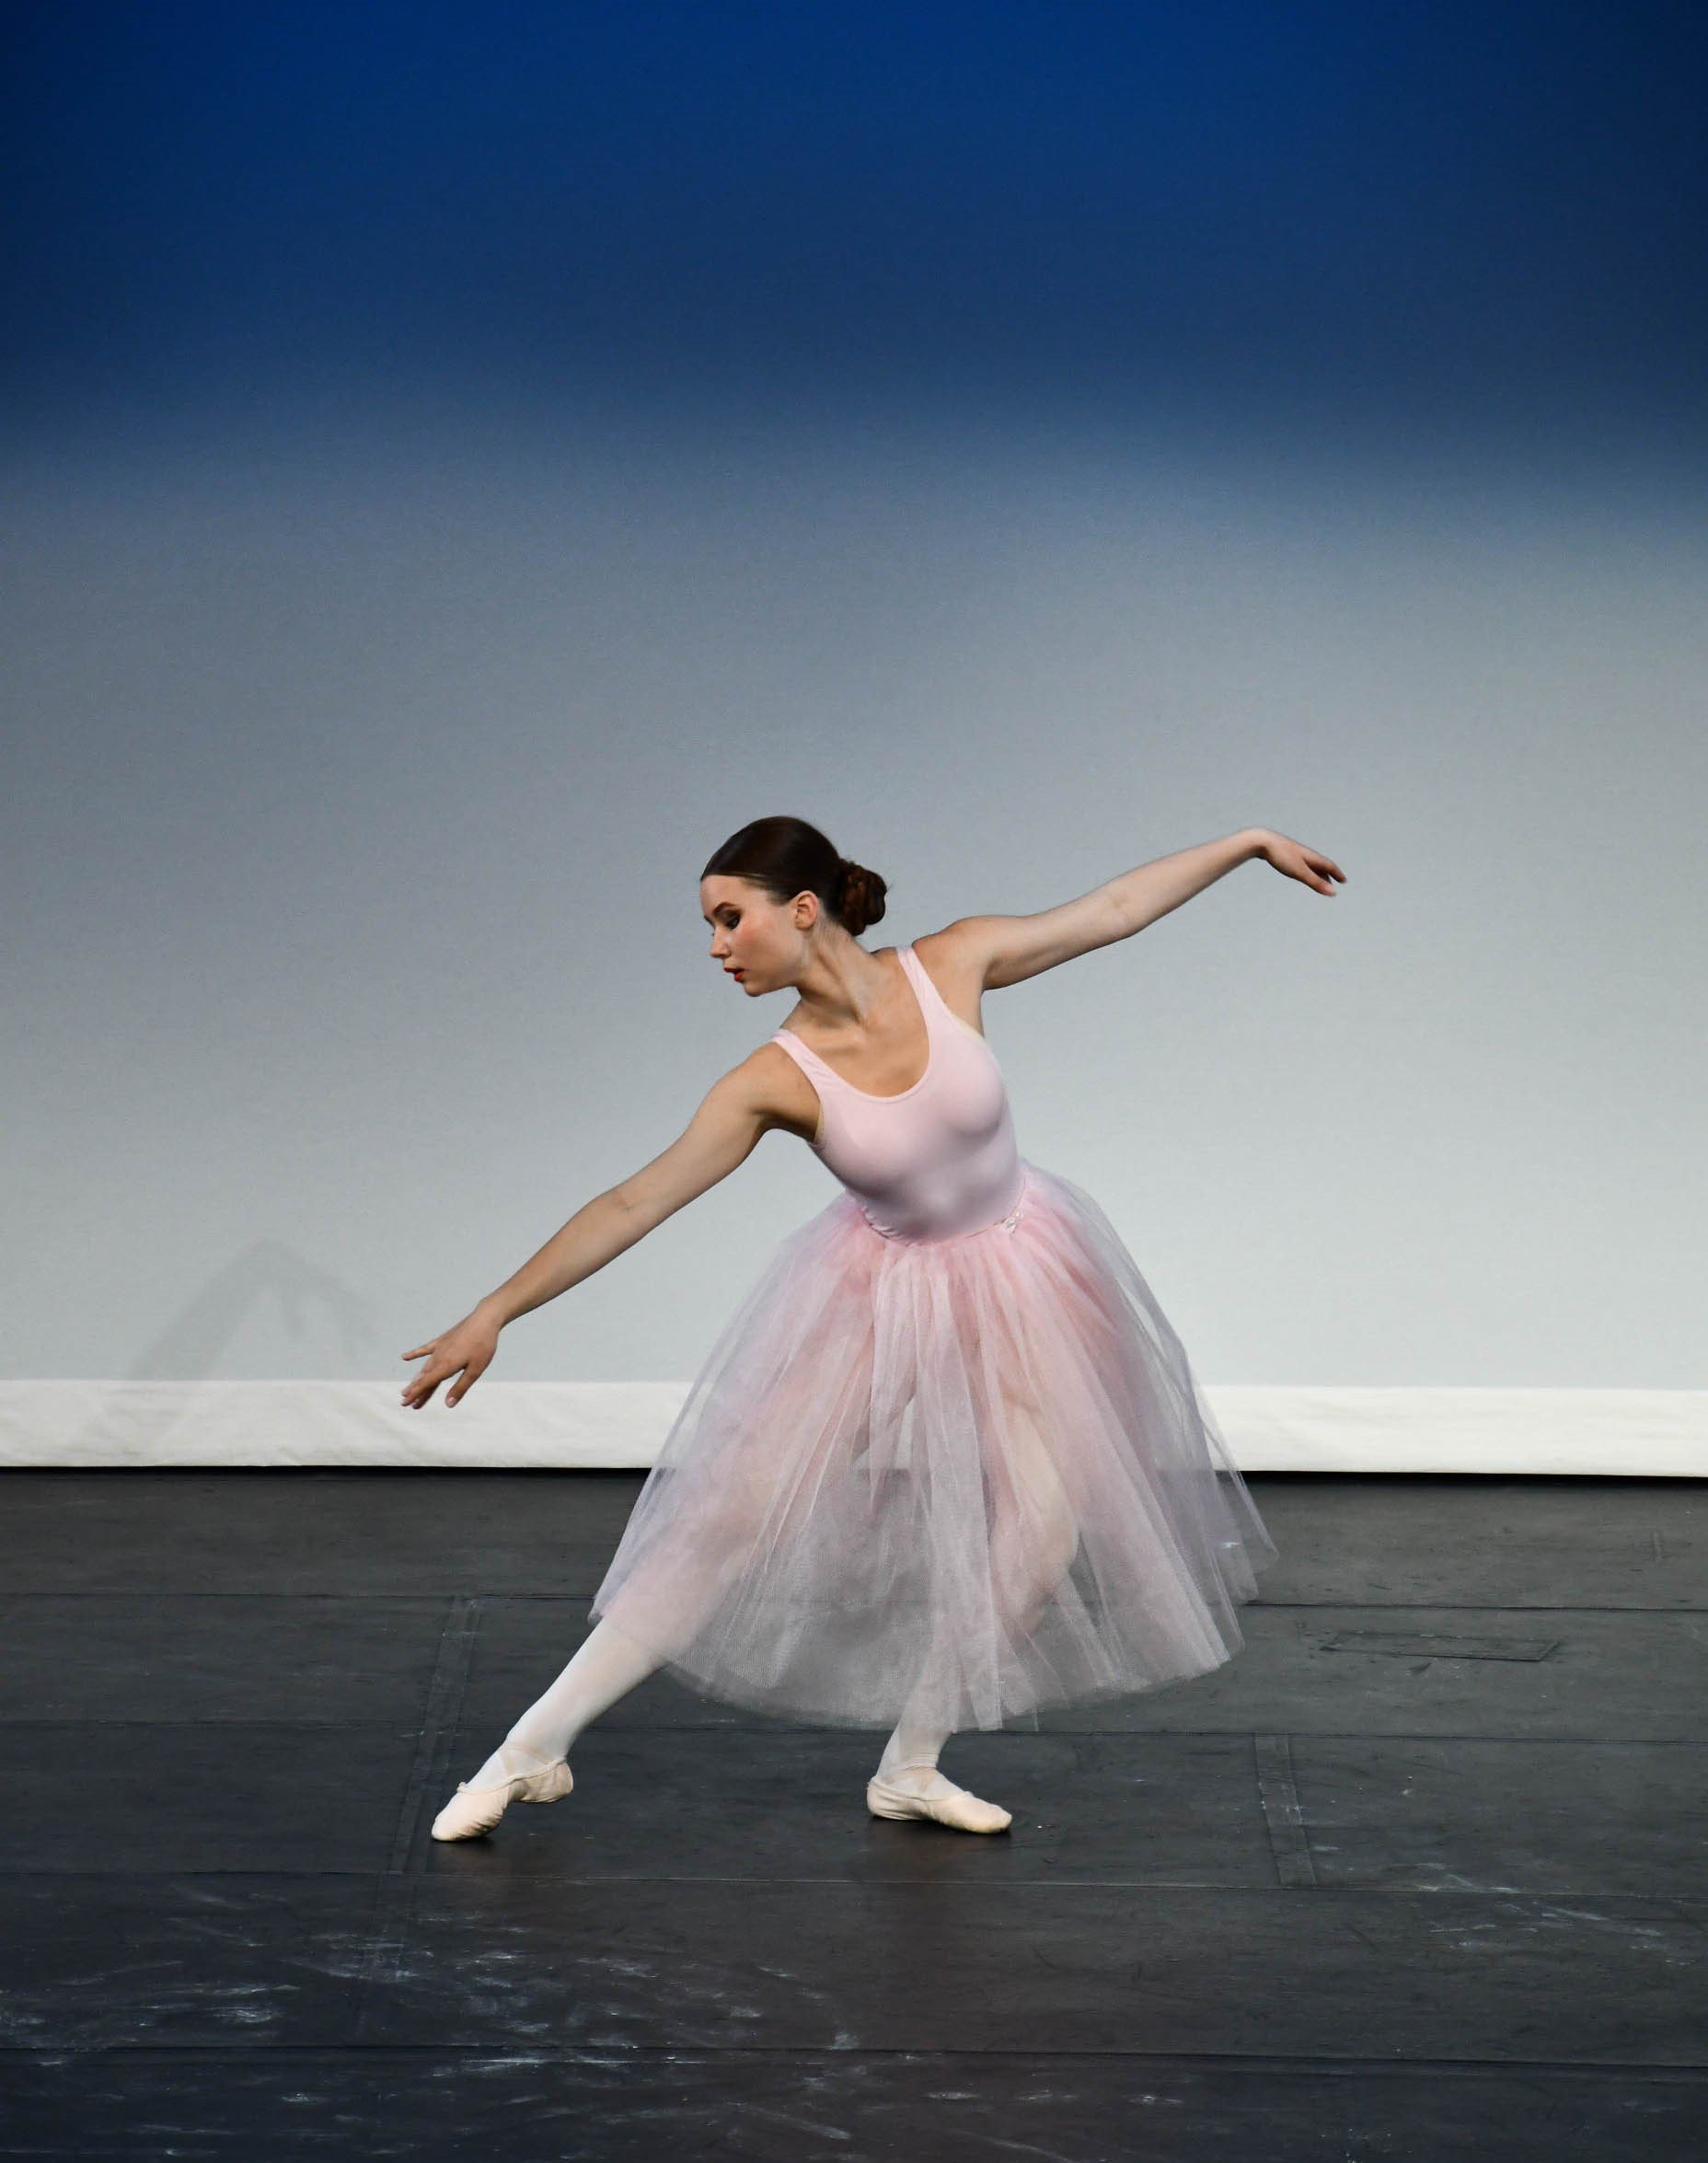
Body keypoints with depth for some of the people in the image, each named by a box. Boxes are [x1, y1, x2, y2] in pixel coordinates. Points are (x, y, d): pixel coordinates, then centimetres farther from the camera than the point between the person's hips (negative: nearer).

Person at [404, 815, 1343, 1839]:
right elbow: (635, 1204, -20)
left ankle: (911, 1765, 12)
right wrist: (495, 1314, -25)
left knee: (1045, 1523, -5)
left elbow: (1115, 909, -5)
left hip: (1016, 1277, 2)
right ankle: (534, 1748, 1)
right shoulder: (775, 1082, -20)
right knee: (735, 1513, -7)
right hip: (882, 1290, -2)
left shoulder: (953, 965, -18)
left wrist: (1252, 842, 2)